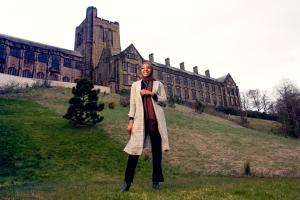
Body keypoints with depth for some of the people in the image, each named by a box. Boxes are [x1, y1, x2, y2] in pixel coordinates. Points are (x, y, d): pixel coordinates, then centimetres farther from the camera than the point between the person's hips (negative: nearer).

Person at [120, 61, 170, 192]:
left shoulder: (158, 84, 13)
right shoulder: (135, 85, 14)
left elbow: (164, 101, 7)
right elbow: (132, 103, 9)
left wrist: (152, 94, -7)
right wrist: (130, 120, 0)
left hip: (156, 119, 0)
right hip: (141, 120, 0)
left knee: (156, 150, 2)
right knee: (134, 149, -4)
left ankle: (155, 182, 11)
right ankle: (127, 182, 3)